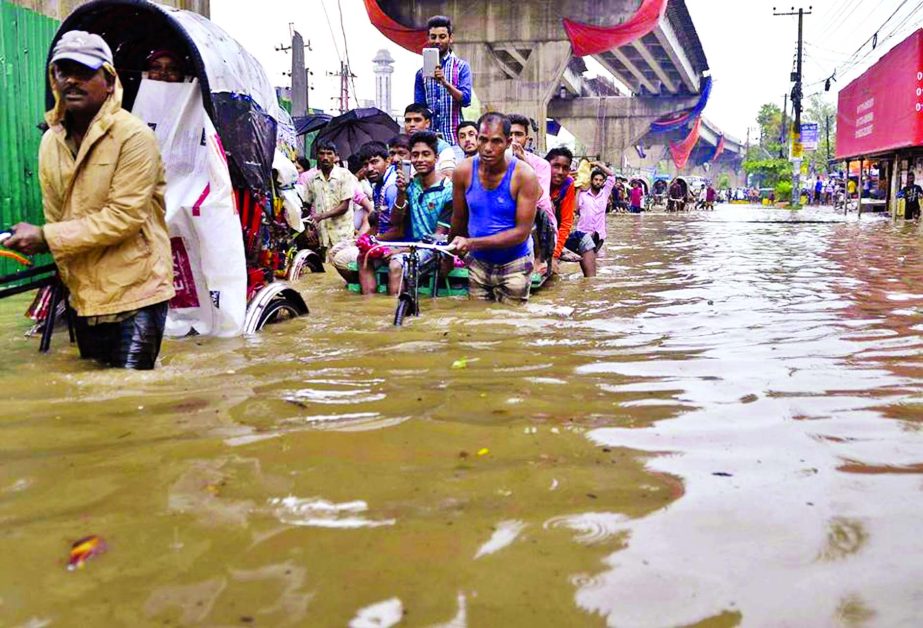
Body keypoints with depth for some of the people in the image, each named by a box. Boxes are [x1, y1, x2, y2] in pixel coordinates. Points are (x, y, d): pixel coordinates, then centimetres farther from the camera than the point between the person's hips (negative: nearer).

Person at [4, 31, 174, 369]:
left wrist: (45, 238, -18)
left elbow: (124, 217, -19)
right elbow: (55, 217, 13)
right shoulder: (50, 142, 8)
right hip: (84, 298, 7)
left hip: (135, 295, -7)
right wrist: (69, 275, 8)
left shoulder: (134, 137, -13)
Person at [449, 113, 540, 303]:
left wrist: (473, 243, -26)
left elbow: (522, 232, -20)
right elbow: (459, 219, 6)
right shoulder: (463, 171, -9)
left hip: (514, 264, -2)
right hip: (478, 263, 3)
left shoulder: (524, 175, -17)